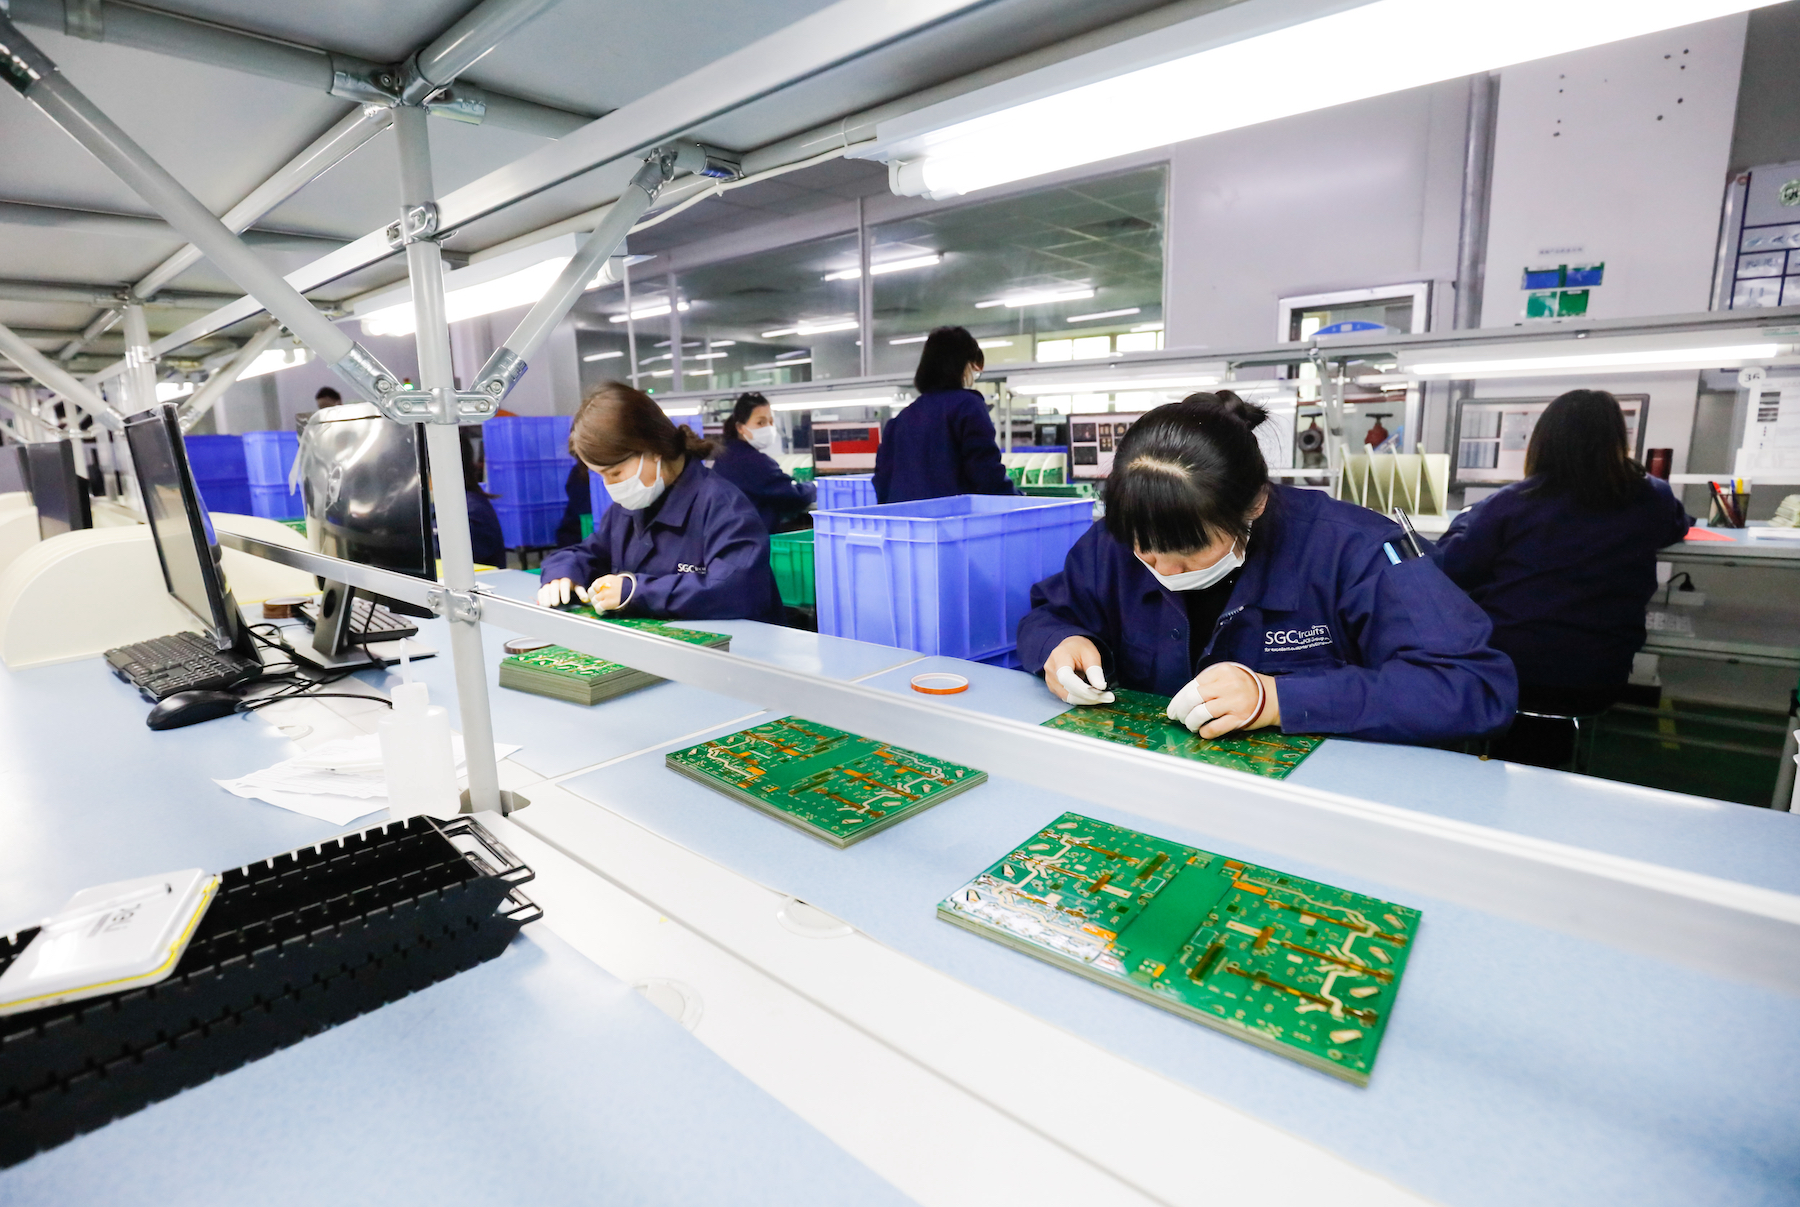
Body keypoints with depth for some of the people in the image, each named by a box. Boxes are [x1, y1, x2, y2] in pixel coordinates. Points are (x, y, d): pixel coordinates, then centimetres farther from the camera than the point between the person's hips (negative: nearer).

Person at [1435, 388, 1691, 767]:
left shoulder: (1510, 503, -8)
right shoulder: (1649, 502, 3)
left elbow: (1451, 570, -8)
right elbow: (1678, 525, 27)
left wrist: (1468, 520, 12)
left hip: (1505, 673, -2)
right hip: (1596, 683, 3)